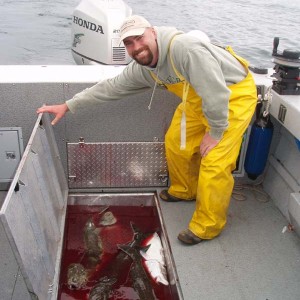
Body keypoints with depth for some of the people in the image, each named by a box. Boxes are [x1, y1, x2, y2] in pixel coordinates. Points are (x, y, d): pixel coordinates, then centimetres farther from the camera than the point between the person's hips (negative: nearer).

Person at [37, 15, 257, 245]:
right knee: (176, 142, 13)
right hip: (199, 98, 8)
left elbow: (217, 94, -32)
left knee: (214, 161, -13)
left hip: (235, 94, -8)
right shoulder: (141, 69, -6)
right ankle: (184, 191, 38)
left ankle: (207, 227, 4)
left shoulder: (185, 47, -33)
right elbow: (110, 87, 3)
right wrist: (68, 106, 4)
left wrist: (215, 133, -20)